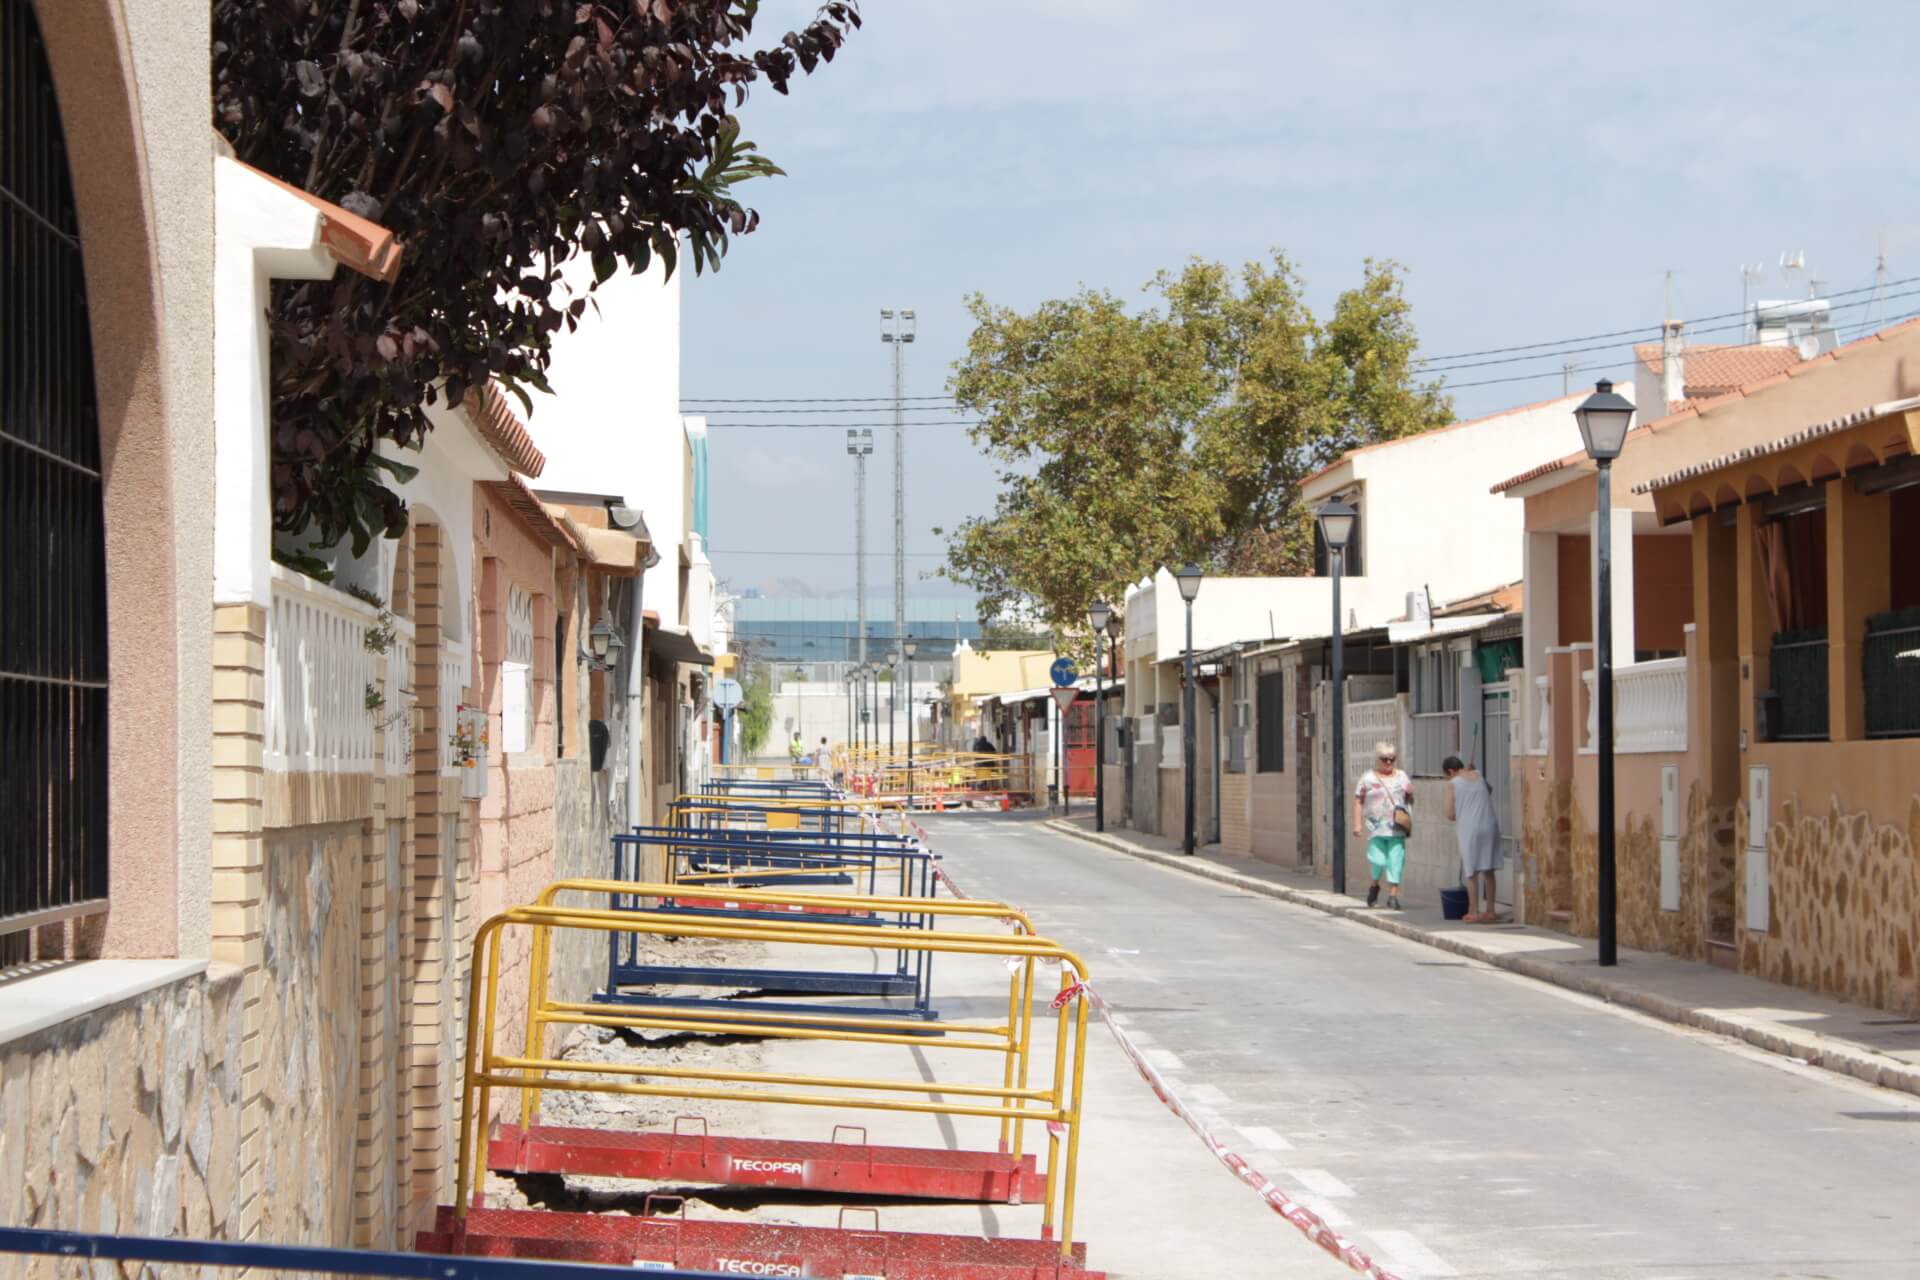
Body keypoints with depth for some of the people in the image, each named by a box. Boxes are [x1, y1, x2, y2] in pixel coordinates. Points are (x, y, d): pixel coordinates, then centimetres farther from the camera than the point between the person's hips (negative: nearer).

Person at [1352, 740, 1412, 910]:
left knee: (1396, 861, -5)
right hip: (1376, 828, -2)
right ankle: (1374, 885, 20)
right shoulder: (1368, 778, 5)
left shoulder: (1402, 776, 13)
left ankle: (1393, 896, 0)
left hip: (1397, 828, 2)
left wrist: (1410, 793, -4)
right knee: (1378, 861, -10)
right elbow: (1358, 801, 4)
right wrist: (1357, 823, -5)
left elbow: (1410, 800, 20)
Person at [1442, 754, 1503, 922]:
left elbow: (1450, 814, -2)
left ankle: (1474, 912, 2)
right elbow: (1490, 789, 34)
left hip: (1469, 829, -4)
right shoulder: (1478, 775, 11)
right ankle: (1490, 910, 15)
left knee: (1472, 872, 2)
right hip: (1489, 826, 4)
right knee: (1488, 870, 11)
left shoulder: (1453, 784, -2)